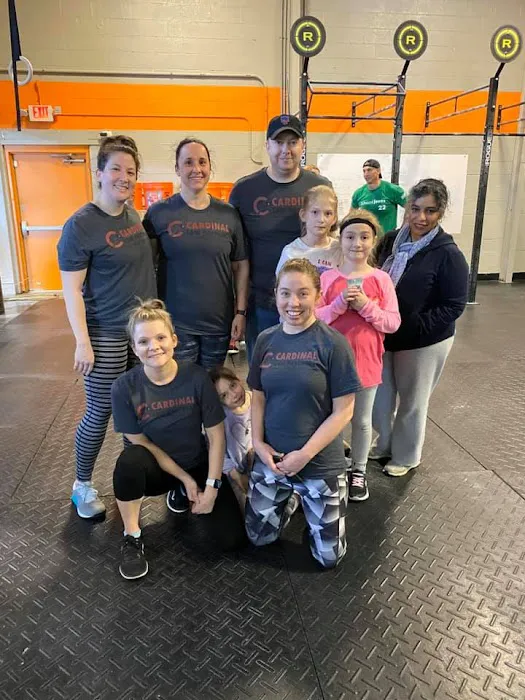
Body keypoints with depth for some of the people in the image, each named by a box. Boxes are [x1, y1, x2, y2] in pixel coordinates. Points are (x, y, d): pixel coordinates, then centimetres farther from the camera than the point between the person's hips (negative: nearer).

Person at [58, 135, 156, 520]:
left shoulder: (133, 214, 6)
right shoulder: (80, 225, -15)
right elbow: (71, 288, -14)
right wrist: (82, 342, -17)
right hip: (107, 334, -6)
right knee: (99, 414, 5)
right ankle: (83, 485, 26)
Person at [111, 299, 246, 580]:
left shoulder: (196, 377, -19)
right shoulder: (124, 388, -19)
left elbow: (216, 434, -12)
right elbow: (140, 443, -11)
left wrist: (211, 486, -13)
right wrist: (184, 478, -12)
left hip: (198, 465, 1)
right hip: (156, 468, -1)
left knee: (228, 539, -12)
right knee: (130, 459, -36)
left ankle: (182, 493, 18)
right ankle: (132, 539, -10)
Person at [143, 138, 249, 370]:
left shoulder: (228, 214, 3)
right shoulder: (159, 213, -3)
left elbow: (241, 266, 6)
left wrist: (241, 312, 1)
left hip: (219, 323, 2)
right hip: (175, 323, -2)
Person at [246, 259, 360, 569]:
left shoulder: (333, 343, -16)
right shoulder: (266, 340, -2)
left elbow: (343, 409, -15)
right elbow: (259, 397, 5)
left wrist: (305, 454, -17)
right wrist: (258, 442, -9)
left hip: (321, 462, -3)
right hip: (272, 458, 4)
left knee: (329, 556, 10)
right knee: (259, 537, 16)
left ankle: (307, 498, 36)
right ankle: (290, 498, 41)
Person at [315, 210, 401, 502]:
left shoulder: (381, 279, -4)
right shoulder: (328, 277, -4)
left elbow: (393, 323, -6)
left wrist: (366, 306, -20)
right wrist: (338, 305, -21)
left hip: (366, 362, 1)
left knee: (361, 421, 16)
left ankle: (359, 472, 35)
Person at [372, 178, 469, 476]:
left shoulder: (448, 254, -15)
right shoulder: (391, 240, 0)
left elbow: (454, 306, -15)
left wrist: (411, 327, -22)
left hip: (425, 342, -5)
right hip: (385, 337, 5)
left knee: (412, 401, 12)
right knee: (382, 395, 16)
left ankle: (406, 457, 35)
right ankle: (385, 445, 42)